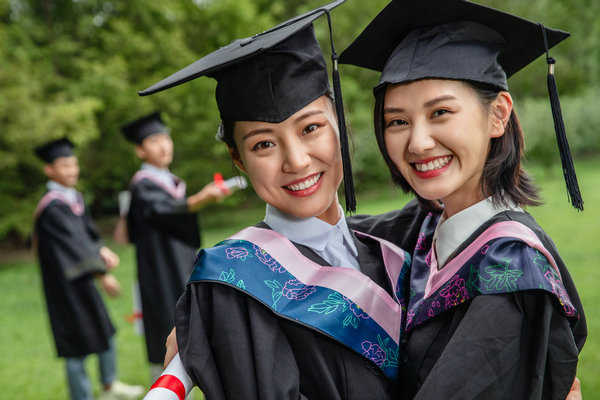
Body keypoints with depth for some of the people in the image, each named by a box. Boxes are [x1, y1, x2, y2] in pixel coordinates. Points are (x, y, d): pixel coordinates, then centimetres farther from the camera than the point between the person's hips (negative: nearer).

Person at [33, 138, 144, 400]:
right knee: (78, 345, 0)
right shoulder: (52, 207, -20)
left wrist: (103, 251, -11)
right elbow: (71, 243, -25)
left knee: (105, 331, 20)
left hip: (83, 280, 9)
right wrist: (101, 274, -28)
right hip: (65, 283, -9)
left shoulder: (75, 198, 7)